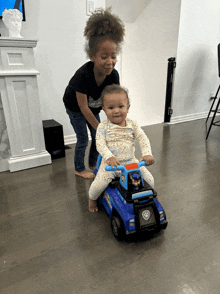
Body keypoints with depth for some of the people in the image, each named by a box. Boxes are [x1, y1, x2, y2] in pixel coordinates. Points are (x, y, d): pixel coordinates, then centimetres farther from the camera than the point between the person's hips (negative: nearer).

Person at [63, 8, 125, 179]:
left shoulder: (113, 75, -23)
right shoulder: (83, 75, -37)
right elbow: (83, 107, -30)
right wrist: (99, 128, -26)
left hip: (94, 107, 5)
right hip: (75, 108, -5)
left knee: (98, 137, 9)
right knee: (83, 139, -1)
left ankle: (93, 163, 33)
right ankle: (79, 169, 22)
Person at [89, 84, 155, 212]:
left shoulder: (132, 124, 1)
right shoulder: (103, 127, -7)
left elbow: (143, 139, -5)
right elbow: (100, 144, -15)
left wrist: (147, 154, -22)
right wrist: (108, 157, -33)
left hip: (131, 161, 3)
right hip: (110, 163, -2)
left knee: (149, 179, -3)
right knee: (99, 184, -18)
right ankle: (92, 198, 20)